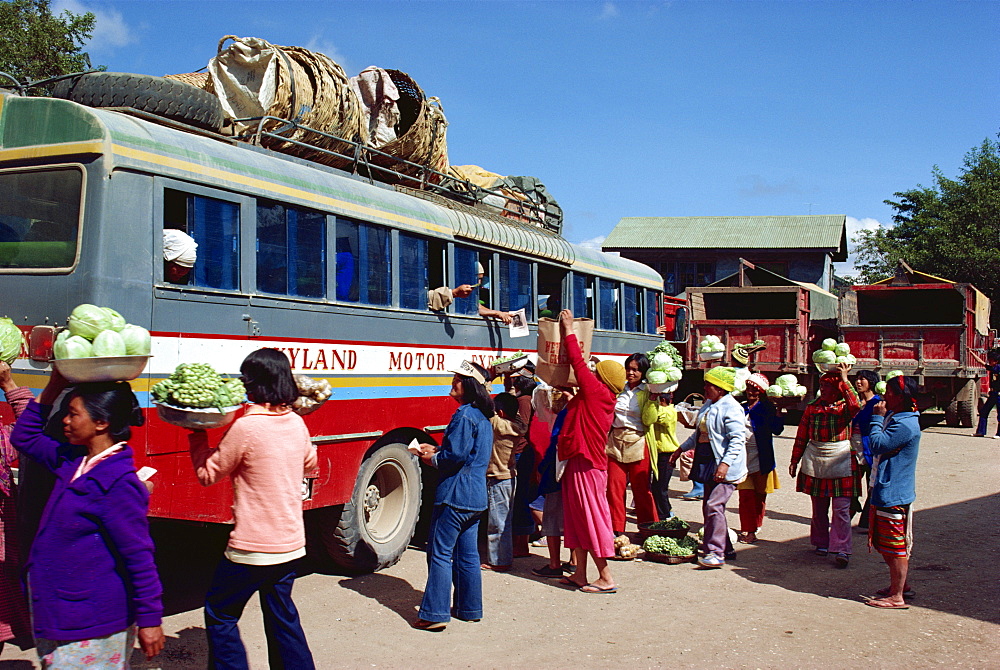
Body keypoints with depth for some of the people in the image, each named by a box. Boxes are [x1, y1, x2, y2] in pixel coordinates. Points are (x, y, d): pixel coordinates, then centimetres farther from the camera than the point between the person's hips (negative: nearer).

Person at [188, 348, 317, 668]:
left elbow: (207, 474, -4)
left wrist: (197, 436, 7)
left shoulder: (245, 428, -17)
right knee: (281, 616, 19)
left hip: (252, 549, -6)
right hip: (292, 545, 7)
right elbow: (309, 462, 23)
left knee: (220, 615, 10)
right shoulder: (297, 423, 2)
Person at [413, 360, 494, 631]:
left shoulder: (464, 415, -15)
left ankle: (434, 613, -4)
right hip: (476, 496, 10)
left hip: (454, 496, -10)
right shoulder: (483, 417, 15)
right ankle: (469, 608, 21)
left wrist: (432, 459, -3)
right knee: (467, 554, 14)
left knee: (440, 552, -5)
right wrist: (436, 451, 16)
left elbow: (455, 456, -21)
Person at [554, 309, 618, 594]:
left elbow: (578, 364, -13)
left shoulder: (597, 392, -12)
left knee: (591, 517, -5)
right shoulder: (599, 397, 12)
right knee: (576, 517, 13)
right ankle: (580, 574, 20)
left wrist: (568, 330, -7)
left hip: (586, 465, -10)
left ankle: (606, 578, 1)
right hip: (580, 462, 10)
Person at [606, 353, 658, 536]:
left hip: (638, 444, -3)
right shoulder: (618, 389, 10)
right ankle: (616, 529, 12)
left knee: (641, 489, 2)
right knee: (614, 487, 1)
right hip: (616, 442, 3)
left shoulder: (647, 392, 1)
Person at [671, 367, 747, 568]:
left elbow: (737, 439, -21)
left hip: (725, 468, -10)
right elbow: (699, 433, 28)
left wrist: (725, 463, -28)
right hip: (708, 464, 10)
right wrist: (682, 448, 29)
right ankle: (725, 548, 22)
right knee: (709, 507, 11)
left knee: (714, 505, -16)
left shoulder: (731, 408, -14)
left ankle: (716, 553, -13)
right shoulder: (708, 405, 15)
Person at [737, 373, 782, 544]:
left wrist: (778, 413, -26)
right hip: (743, 457, 3)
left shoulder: (766, 408, -2)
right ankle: (748, 530, 1)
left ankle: (755, 526, 22)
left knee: (759, 495, 8)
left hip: (761, 458, -3)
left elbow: (777, 429, -14)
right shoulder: (741, 408, 10)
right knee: (745, 495, -3)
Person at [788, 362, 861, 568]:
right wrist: (794, 460, 11)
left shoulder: (845, 407, -2)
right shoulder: (813, 407, 8)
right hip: (815, 463, 4)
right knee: (818, 507, 11)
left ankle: (841, 549, -4)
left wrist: (844, 379, -25)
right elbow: (802, 436, 12)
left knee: (841, 508, -5)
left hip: (841, 463, -4)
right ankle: (821, 543, 24)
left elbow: (856, 406, -29)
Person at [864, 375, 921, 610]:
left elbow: (878, 444, -24)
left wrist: (877, 418, -15)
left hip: (894, 494, -11)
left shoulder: (906, 425, -20)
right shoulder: (893, 417, 11)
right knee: (883, 543, 19)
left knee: (896, 547, -2)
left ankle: (897, 597, 6)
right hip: (883, 491, 11)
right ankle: (899, 585, 31)